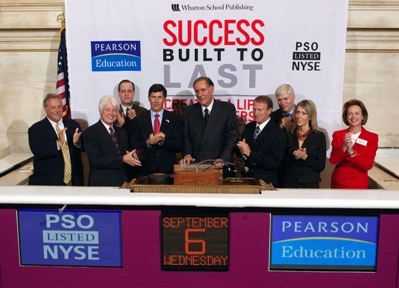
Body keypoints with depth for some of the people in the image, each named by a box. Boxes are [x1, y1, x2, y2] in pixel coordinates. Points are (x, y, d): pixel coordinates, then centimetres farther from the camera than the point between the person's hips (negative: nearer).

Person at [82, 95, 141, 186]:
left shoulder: (122, 132, 18)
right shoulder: (90, 133, -2)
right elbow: (96, 161, -12)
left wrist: (132, 157, -5)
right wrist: (123, 159, -17)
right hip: (101, 183, -5)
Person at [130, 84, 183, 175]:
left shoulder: (175, 118, 3)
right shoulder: (138, 120, 5)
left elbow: (179, 146, -2)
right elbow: (133, 146, 0)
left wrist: (163, 140, -18)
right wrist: (147, 142, -18)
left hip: (168, 169, 0)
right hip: (146, 170, 0)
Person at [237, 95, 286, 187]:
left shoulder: (278, 134, -7)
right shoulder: (248, 127, 11)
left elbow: (274, 162, -14)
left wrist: (250, 153, -17)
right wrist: (241, 150, -9)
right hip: (247, 177, 4)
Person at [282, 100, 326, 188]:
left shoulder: (319, 136, -1)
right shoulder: (289, 135, 5)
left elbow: (321, 166, -5)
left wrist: (305, 157, -17)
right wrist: (294, 157, -14)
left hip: (310, 184, -2)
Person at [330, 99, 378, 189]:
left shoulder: (372, 137, -1)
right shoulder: (338, 135, 2)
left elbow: (368, 164, -10)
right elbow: (333, 160, -6)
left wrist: (351, 152, -24)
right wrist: (344, 147, -22)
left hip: (359, 184, -1)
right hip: (339, 183, 1)